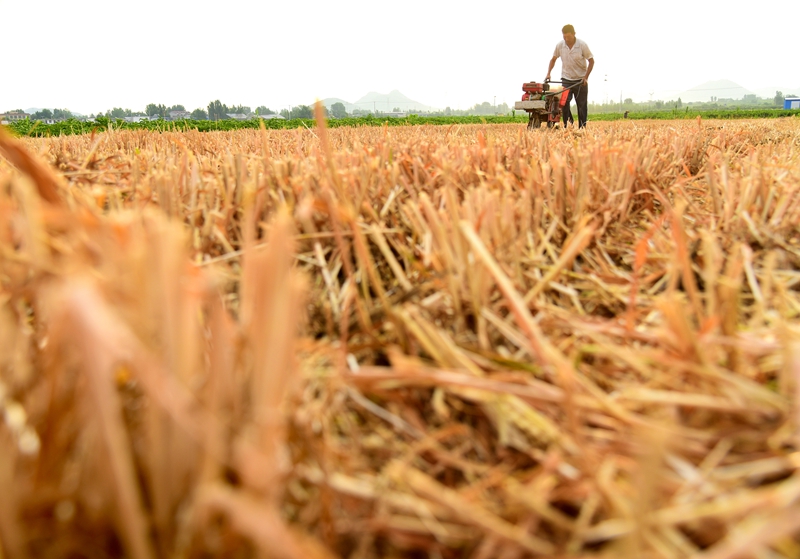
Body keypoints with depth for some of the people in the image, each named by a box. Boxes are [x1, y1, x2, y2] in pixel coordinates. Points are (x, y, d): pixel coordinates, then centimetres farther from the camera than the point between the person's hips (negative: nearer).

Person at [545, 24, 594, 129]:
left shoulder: (582, 45, -11)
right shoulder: (560, 45, -4)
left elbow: (591, 61, -4)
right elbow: (553, 59, 12)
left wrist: (586, 77, -13)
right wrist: (548, 73, 0)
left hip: (580, 81, -2)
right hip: (566, 80, 2)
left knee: (582, 106, 2)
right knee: (564, 104, -7)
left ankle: (582, 128, 10)